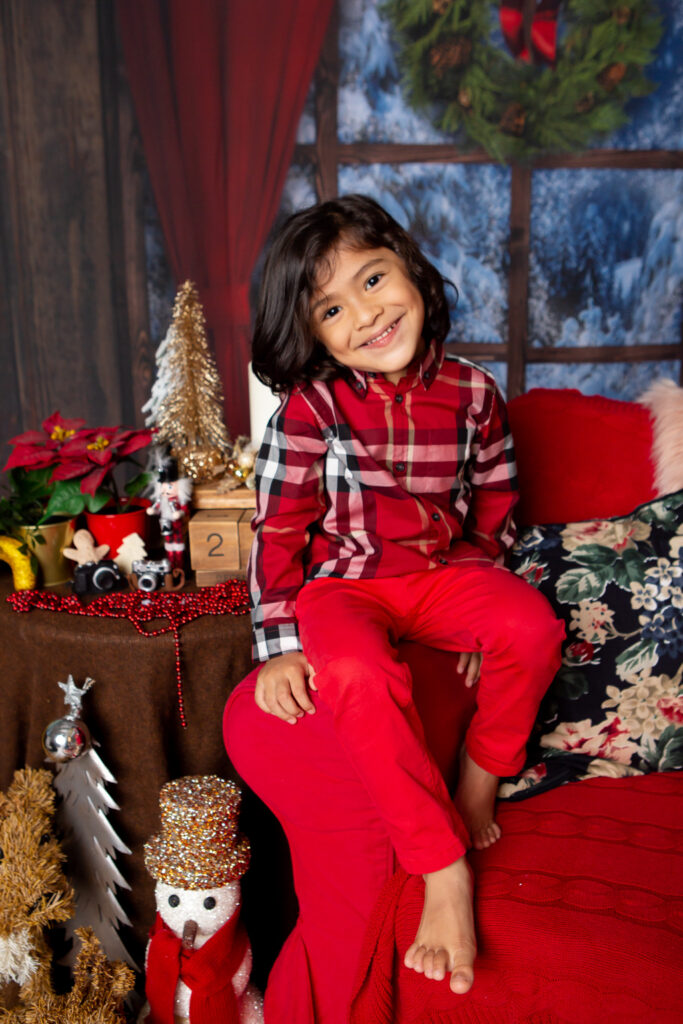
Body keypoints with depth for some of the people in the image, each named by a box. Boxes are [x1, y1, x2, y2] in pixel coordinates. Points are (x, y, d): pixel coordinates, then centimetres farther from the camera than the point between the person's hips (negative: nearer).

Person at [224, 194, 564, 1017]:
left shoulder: (471, 392, -2)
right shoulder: (309, 407, -10)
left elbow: (496, 506, 9)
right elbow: (278, 529, -9)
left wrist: (484, 609, 3)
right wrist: (280, 645, -13)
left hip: (445, 569, 3)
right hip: (343, 583, -2)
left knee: (534, 629, -25)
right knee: (358, 676, -34)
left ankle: (481, 775, 3)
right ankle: (445, 869, -20)